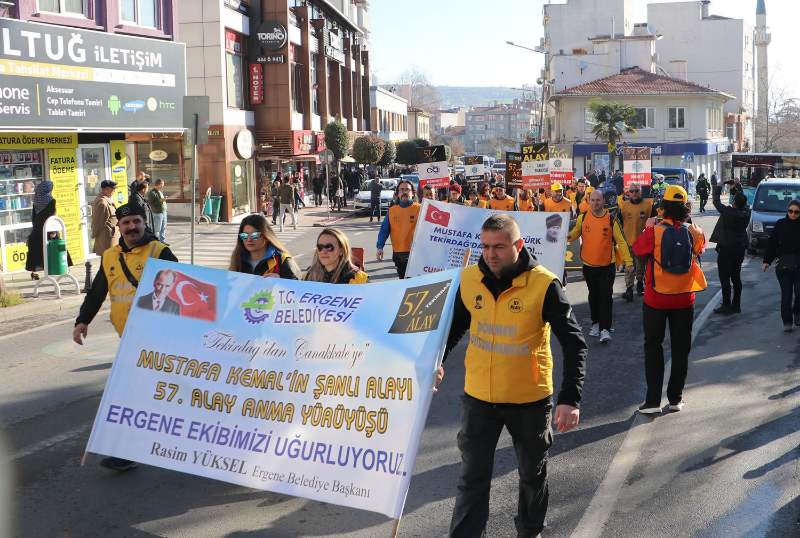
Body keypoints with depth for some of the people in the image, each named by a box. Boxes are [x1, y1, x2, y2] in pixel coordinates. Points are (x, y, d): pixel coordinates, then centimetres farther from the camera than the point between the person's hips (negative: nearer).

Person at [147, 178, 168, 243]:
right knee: (157, 229, -5)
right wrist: (159, 201, -23)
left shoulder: (160, 192, 15)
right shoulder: (152, 193, -13)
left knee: (163, 228, 13)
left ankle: (162, 241, 21)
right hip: (157, 213, -9)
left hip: (164, 213, 9)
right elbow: (151, 204, -18)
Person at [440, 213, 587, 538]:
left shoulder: (544, 285, -18)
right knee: (472, 480, 4)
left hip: (530, 400, -1)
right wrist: (437, 361, -8)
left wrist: (570, 398, -27)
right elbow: (455, 326, 10)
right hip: (478, 398, 2)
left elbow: (573, 343, -17)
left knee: (533, 474, 20)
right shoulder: (469, 279, -6)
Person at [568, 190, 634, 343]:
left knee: (606, 296, -7)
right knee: (594, 296, 14)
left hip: (607, 265, -3)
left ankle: (605, 329, -4)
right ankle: (596, 323, 31)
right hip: (589, 265, 3)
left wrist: (628, 262, -11)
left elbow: (622, 241, -6)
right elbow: (575, 233, 12)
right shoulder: (583, 217, -2)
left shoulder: (611, 220, -9)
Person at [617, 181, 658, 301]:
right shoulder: (623, 205, 2)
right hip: (628, 241, 0)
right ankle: (629, 289, -11)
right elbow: (618, 223, 9)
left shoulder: (649, 204, -2)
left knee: (641, 265, 14)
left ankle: (640, 284, 33)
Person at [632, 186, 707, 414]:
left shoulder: (654, 232, -17)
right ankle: (675, 398, 20)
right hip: (684, 299, 2)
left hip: (656, 298, -2)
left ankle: (653, 400, 6)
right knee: (681, 348, 13)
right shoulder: (695, 232, -8)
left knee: (653, 346, 9)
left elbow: (637, 249, 1)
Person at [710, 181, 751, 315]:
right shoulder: (746, 212, -4)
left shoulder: (728, 212, -20)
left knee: (725, 278, -1)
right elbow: (743, 203, 18)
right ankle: (736, 305, 18)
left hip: (726, 249, -6)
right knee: (736, 278, 13)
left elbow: (716, 201, -7)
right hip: (740, 248, 6)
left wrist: (718, 187, 10)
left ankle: (726, 306, -2)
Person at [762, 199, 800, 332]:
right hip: (783, 265, 0)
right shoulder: (781, 224, 1)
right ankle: (787, 322, 9)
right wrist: (767, 260, 1)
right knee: (786, 294, 1)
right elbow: (772, 243, 4)